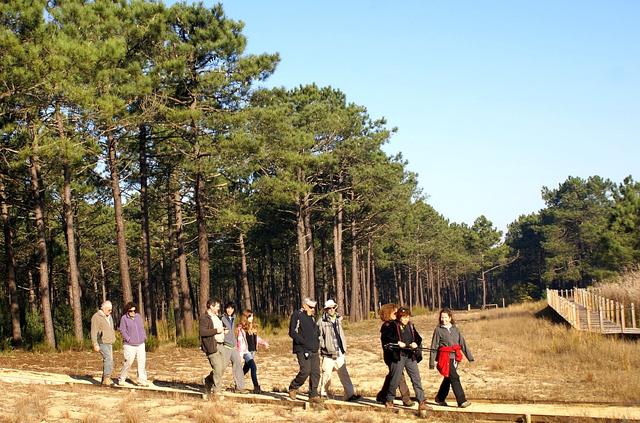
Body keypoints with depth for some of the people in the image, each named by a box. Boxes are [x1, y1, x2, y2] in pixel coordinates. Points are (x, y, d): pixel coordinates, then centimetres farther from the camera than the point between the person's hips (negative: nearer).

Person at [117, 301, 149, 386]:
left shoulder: (138, 316, 11)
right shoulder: (124, 318, -4)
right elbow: (122, 331, -7)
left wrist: (144, 337, 7)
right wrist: (129, 339, -14)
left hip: (140, 344, 5)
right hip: (129, 345, -5)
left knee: (142, 361, -2)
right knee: (128, 362, -5)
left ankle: (142, 380, 1)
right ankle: (121, 379, 13)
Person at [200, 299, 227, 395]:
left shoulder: (217, 317, 19)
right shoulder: (204, 318, -10)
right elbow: (203, 332, -22)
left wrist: (223, 331, 17)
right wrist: (216, 330, -20)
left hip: (219, 345, 9)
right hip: (211, 346, -9)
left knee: (222, 368, 10)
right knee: (218, 369, -10)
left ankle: (207, 381, 29)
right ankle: (217, 391, -1)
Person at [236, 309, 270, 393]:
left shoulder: (253, 327, 12)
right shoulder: (241, 328, -9)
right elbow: (239, 341, -11)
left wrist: (264, 343, 16)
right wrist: (240, 353, -14)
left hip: (253, 351, 8)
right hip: (246, 351, -8)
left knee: (246, 368, 16)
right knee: (253, 367, -17)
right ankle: (256, 387, -17)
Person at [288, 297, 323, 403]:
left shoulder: (312, 317, 18)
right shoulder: (297, 315, -4)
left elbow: (317, 332, 30)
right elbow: (292, 332, -11)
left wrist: (317, 342, 11)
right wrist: (303, 342, -18)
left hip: (314, 350, 7)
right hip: (302, 350, -7)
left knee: (316, 372, 1)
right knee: (305, 371, -14)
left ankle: (313, 395, 7)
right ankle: (293, 388, 9)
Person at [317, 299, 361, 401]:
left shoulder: (338, 319, 12)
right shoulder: (322, 321, -5)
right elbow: (319, 336, -4)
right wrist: (322, 347, -8)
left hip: (339, 352, 5)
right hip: (328, 352, -5)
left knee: (344, 373, 0)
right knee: (327, 374, 3)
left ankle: (350, 394, -2)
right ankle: (323, 393, 20)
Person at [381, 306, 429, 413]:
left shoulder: (410, 326, 12)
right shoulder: (392, 326, -4)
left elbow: (418, 338, 17)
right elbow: (385, 338, -13)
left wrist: (416, 343, -5)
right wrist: (397, 342, -21)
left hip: (411, 356, 4)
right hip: (398, 356, -4)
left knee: (416, 379, -2)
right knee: (395, 379, 3)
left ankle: (421, 402, -3)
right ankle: (389, 400, 22)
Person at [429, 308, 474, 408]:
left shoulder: (455, 329, 10)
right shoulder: (438, 330, -2)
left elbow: (462, 343, 11)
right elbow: (434, 347, -1)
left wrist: (469, 356, 7)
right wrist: (432, 362, -3)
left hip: (455, 357, 5)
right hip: (445, 358, -5)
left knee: (448, 379, 13)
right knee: (454, 378, -12)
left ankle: (440, 398, 30)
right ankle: (461, 401, -12)